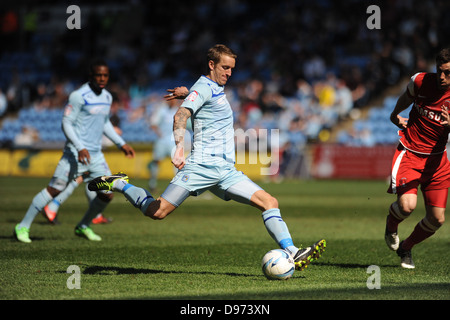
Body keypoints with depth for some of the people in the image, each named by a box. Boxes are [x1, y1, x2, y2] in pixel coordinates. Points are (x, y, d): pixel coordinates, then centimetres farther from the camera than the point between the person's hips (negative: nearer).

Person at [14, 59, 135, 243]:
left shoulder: (107, 97, 12)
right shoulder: (79, 96, -12)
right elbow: (66, 123, -14)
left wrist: (121, 144, 22)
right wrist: (80, 148, -24)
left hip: (96, 155, 7)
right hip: (75, 152, -7)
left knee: (107, 194, 2)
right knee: (54, 189, -10)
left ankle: (83, 227, 22)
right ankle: (23, 227, -2)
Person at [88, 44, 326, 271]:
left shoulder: (216, 88, 21)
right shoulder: (203, 88, -6)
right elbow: (180, 116, -23)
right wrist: (179, 147, -35)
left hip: (226, 172, 8)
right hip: (202, 165, -8)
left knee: (269, 202, -6)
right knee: (158, 212, -14)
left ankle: (293, 255, -12)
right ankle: (118, 184, 9)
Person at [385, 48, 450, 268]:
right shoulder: (421, 81, -11)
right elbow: (405, 98, 14)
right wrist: (395, 115, 28)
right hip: (410, 153, -2)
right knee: (407, 205, -25)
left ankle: (406, 248, 30)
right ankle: (391, 225, 12)